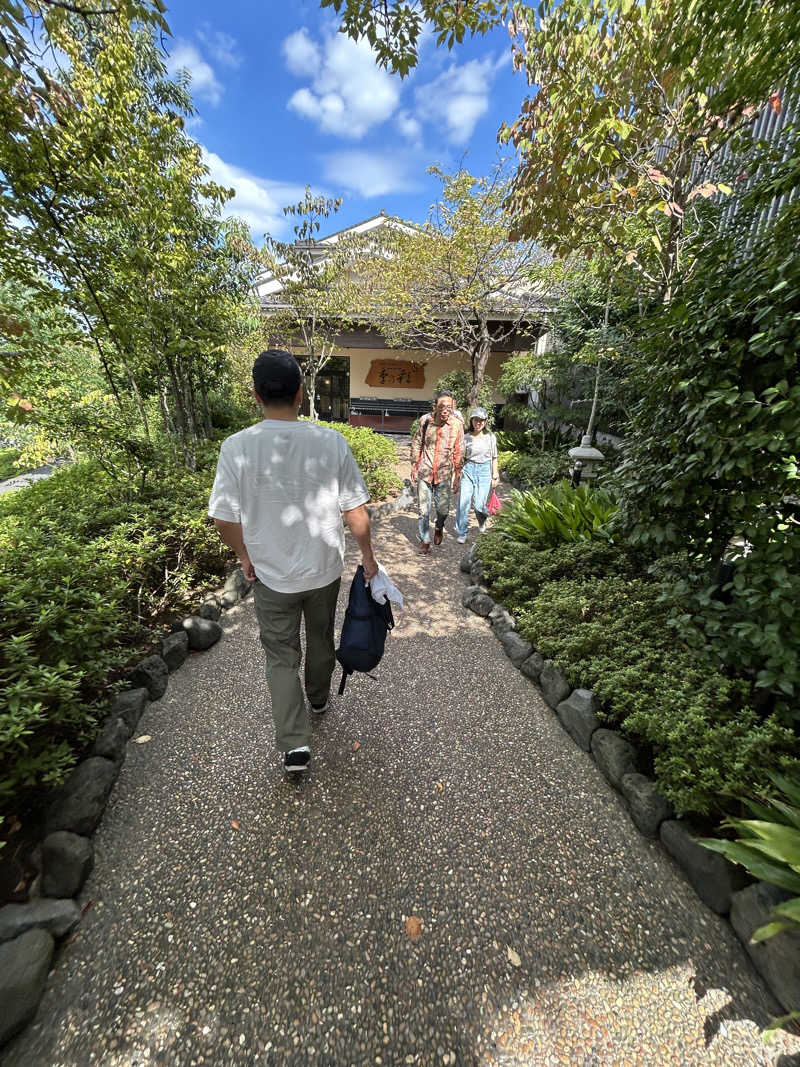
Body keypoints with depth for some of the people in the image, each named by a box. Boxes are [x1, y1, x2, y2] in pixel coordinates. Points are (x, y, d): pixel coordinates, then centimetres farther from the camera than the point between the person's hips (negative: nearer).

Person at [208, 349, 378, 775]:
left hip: (271, 575, -1)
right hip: (324, 569, 2)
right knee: (321, 640, 25)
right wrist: (368, 555, 5)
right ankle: (318, 698, 49)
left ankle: (294, 743, 15)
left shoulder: (237, 447, -15)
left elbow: (224, 517, -9)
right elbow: (356, 509, -9)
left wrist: (244, 556, 9)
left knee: (281, 656, 17)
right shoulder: (332, 442, -14)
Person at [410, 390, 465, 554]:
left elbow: (458, 453, 0)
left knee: (443, 509, 6)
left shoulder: (457, 425, -8)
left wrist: (457, 477, 2)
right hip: (424, 472, 0)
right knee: (424, 510, 5)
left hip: (444, 474, 0)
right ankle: (425, 540, 24)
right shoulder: (425, 420, -7)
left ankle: (439, 527, 40)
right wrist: (414, 468, 4)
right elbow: (416, 445, 5)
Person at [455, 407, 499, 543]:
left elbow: (494, 458, 11)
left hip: (484, 471, 0)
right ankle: (461, 534, 4)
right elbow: (461, 457, 8)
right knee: (463, 502, -10)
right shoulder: (466, 437, 2)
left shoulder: (491, 437, 5)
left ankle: (482, 519, 30)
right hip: (468, 470, 0)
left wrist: (495, 476, 9)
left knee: (479, 504, -8)